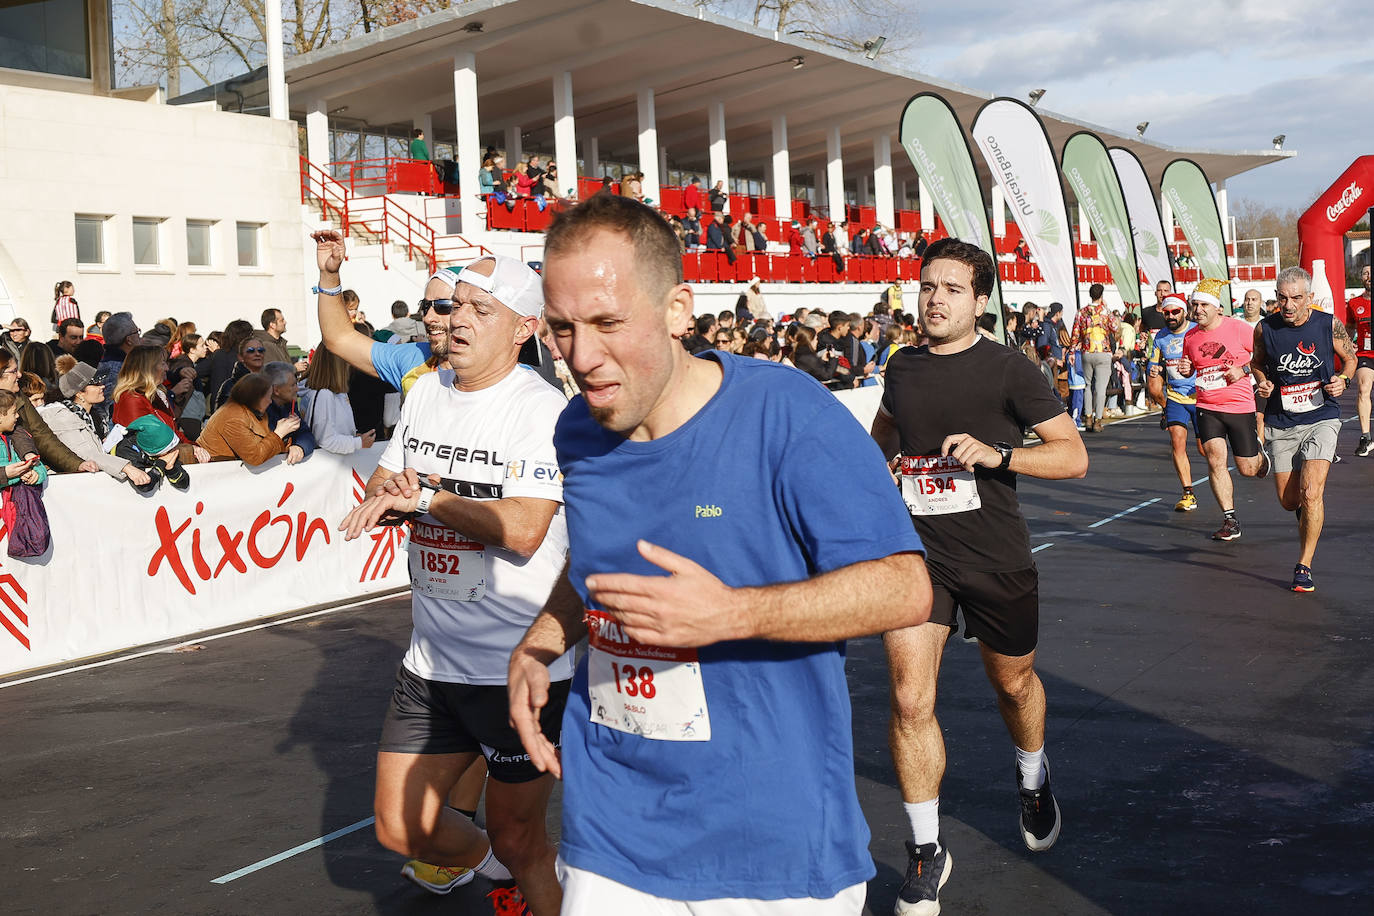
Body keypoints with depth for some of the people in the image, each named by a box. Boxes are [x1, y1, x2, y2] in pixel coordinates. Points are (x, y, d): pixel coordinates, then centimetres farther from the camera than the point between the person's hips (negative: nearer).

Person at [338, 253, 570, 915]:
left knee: (518, 839, 3)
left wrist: (427, 498, -16)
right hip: (431, 659, 7)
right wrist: (393, 499, -8)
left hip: (520, 668, -7)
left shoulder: (543, 408, -15)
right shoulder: (427, 392, 9)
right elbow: (381, 487, 16)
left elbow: (522, 530, -25)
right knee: (401, 827, 15)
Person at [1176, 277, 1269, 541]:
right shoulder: (1190, 336, 4)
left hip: (1240, 407, -3)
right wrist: (1185, 369, -2)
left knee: (1247, 469, 6)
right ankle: (1230, 520, -3)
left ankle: (1261, 457, 45)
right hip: (1207, 408, 3)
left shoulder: (1240, 329, -9)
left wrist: (1243, 370, -15)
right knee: (1215, 460, -12)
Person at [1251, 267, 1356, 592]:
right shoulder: (1265, 329, -5)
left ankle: (1304, 566, -5)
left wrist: (1343, 380, -9)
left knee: (1310, 493, -18)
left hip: (1321, 418, -2)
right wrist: (1262, 383, -6)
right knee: (1289, 500, 7)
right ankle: (1307, 512, 46)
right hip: (1281, 423, 2)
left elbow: (1350, 357, 10)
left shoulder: (1329, 324, -7)